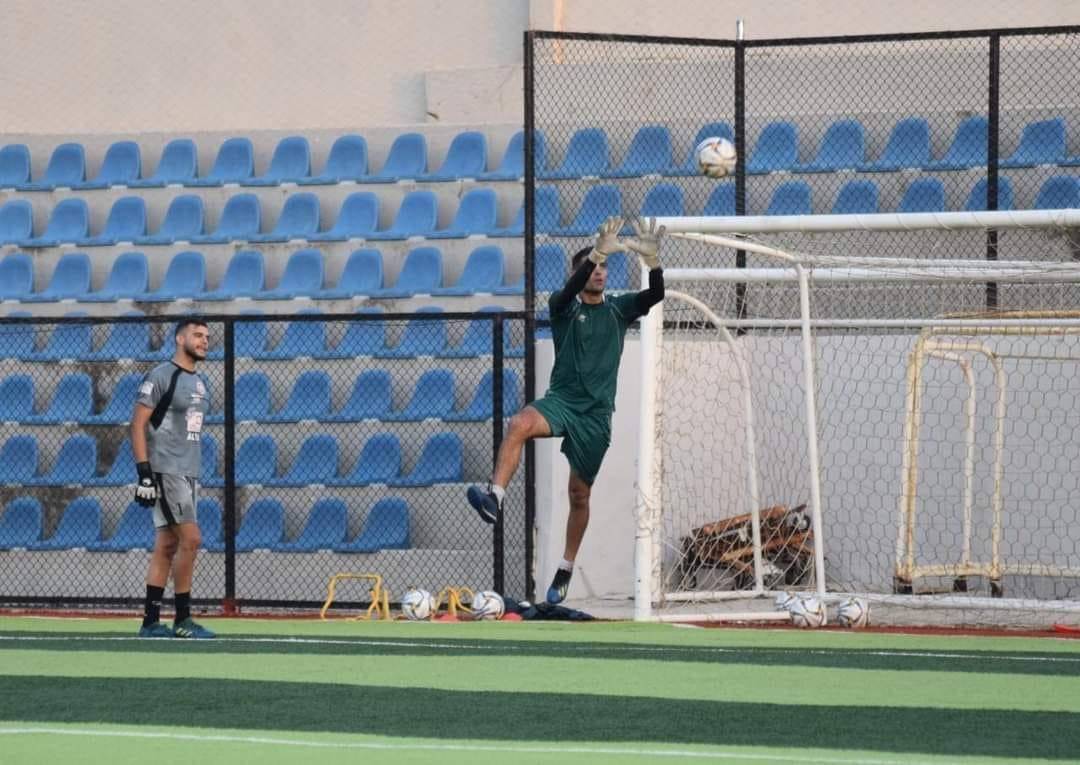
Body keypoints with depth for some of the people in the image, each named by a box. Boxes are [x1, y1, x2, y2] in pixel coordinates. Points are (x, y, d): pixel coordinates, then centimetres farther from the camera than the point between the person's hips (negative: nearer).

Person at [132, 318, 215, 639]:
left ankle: (151, 621, 8)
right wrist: (144, 473, -19)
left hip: (188, 473, 8)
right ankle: (182, 619, -7)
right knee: (190, 539, -13)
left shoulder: (200, 382, 17)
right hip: (165, 470, -8)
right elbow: (138, 425, -12)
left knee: (167, 546, 7)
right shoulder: (160, 376, -8)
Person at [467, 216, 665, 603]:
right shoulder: (564, 306, 1)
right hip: (561, 400, -2)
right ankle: (495, 495, -44)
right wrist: (598, 252, -39)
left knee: (580, 494, 8)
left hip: (596, 413, 2)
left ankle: (566, 569, 22)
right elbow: (571, 289, -23)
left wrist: (651, 258, -29)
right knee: (520, 424, -36)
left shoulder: (618, 309, 8)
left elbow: (656, 294, -9)